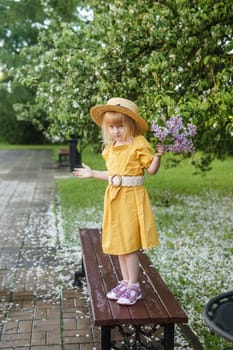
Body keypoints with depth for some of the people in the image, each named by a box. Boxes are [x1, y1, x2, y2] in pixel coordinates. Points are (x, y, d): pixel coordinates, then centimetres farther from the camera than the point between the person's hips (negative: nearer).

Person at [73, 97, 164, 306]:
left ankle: (134, 286, 10)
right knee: (118, 242, 12)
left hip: (132, 197, -7)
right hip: (115, 197, 7)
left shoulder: (139, 144, -9)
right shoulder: (110, 148, 11)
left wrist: (158, 156, -27)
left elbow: (152, 170, -10)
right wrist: (92, 174, 26)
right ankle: (126, 282, 25)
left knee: (129, 244, -4)